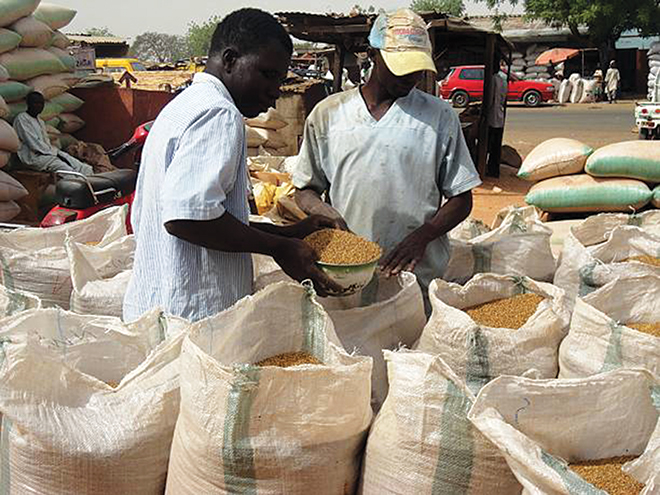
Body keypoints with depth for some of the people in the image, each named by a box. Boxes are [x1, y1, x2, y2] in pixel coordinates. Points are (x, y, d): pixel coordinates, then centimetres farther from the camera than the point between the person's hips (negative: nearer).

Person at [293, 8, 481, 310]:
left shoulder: (439, 117, 2)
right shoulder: (328, 113, 5)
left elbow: (461, 199, 4)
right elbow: (304, 190, 11)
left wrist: (422, 236, -14)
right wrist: (324, 212, -12)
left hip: (419, 276, 0)